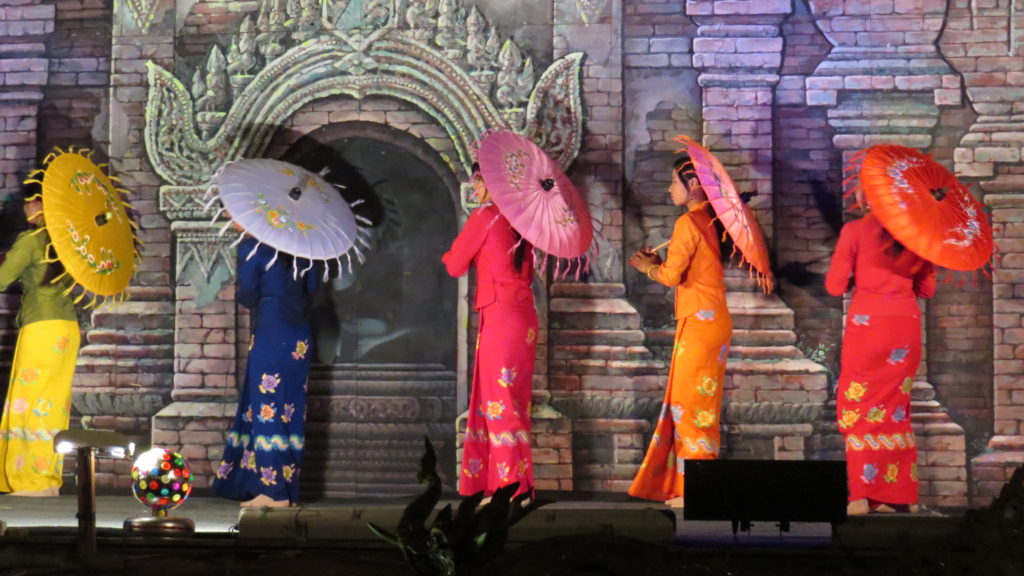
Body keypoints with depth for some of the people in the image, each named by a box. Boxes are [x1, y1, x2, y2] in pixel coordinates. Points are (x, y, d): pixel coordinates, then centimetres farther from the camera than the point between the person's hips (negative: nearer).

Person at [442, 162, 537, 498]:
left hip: (499, 317, -8)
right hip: (523, 318, 8)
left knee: (499, 404, -5)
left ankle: (512, 487, -6)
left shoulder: (485, 216, -7)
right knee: (511, 402, 11)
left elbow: (455, 265, 0)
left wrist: (450, 255, 21)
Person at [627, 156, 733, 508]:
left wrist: (647, 268, 2)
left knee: (690, 403, -5)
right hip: (713, 321, 9)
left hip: (699, 322, -9)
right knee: (699, 404, 11)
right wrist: (658, 262, 14)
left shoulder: (688, 222, -12)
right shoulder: (709, 221, 14)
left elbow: (672, 276, -17)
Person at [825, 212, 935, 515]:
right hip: (906, 327, 4)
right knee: (895, 407, 13)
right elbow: (927, 288, 13)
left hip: (867, 324, -4)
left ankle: (862, 494, -1)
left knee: (860, 408, 5)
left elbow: (835, 285, -3)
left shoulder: (855, 231, -6)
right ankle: (897, 494, 12)